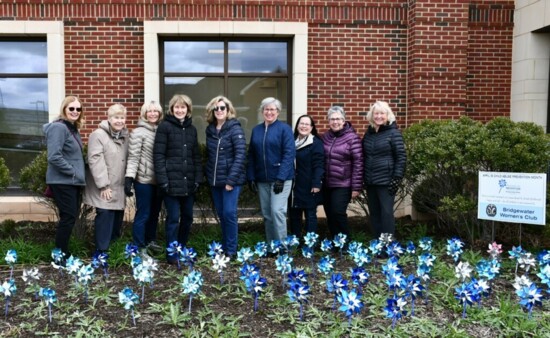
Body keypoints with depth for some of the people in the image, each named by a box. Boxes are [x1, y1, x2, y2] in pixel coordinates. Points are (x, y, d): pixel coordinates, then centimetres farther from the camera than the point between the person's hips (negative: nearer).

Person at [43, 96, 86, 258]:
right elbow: (54, 157, -25)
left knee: (71, 216, 14)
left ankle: (63, 253, 25)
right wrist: (73, 172, -19)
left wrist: (78, 173, 11)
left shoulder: (73, 128, 13)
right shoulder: (59, 127, -16)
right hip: (62, 181, -9)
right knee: (68, 217, -5)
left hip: (72, 181, 10)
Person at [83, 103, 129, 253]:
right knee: (105, 216, -9)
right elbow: (95, 161, -18)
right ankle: (102, 251, 1)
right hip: (104, 187, -7)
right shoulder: (98, 135, -11)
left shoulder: (125, 136, 11)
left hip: (119, 187, 7)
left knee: (118, 217, 12)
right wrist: (103, 185, -20)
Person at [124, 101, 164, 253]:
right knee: (143, 214, 2)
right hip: (144, 179, -5)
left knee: (154, 213, 16)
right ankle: (139, 247, 12)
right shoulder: (138, 132, -7)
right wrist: (129, 177, -21)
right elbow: (133, 157, -12)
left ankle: (150, 241, 32)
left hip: (159, 179, 5)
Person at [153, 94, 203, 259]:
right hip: (172, 181, -5)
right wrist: (162, 180, -15)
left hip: (189, 182, 5)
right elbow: (158, 155, -9)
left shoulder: (191, 128, 13)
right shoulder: (164, 126, -4)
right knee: (173, 217, -1)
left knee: (188, 216, 12)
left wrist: (198, 178, 5)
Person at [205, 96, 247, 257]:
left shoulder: (235, 129, -9)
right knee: (221, 214, 11)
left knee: (229, 213, -6)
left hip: (231, 179, -5)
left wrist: (231, 179, -19)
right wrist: (208, 175, 6)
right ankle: (224, 247, 24)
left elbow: (240, 155, -15)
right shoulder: (210, 130, 9)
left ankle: (231, 250, 6)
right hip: (215, 180, 5)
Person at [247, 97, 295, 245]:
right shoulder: (256, 130, 11)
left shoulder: (284, 128, -4)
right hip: (262, 179, 5)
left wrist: (281, 177, -19)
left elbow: (289, 154, -12)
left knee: (277, 211, -11)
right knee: (266, 214, 9)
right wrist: (251, 177, 3)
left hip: (280, 178, -5)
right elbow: (251, 155, 10)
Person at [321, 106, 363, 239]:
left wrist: (356, 187, -13)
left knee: (338, 213, -10)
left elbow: (358, 163, -10)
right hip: (326, 184, 5)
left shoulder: (352, 138, -8)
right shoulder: (325, 137, 8)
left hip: (343, 185, -5)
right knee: (330, 216, 9)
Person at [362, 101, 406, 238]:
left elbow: (401, 157, -9)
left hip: (386, 180, -6)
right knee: (374, 213, 11)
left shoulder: (393, 132, -6)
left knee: (386, 212, -2)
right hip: (370, 181, 6)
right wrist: (363, 178, 11)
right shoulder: (368, 132, 10)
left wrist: (397, 178, -15)